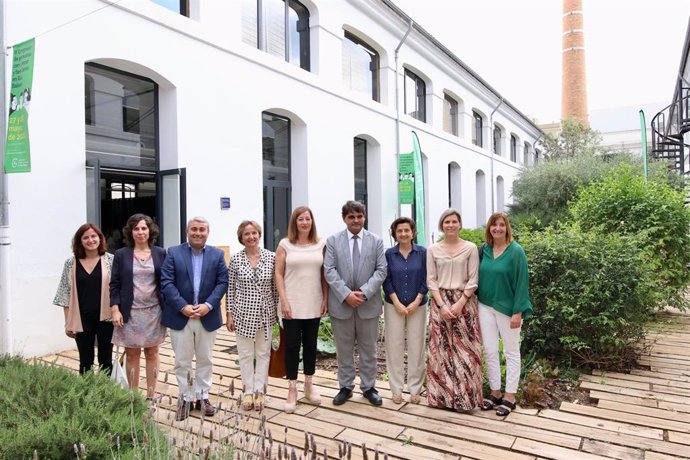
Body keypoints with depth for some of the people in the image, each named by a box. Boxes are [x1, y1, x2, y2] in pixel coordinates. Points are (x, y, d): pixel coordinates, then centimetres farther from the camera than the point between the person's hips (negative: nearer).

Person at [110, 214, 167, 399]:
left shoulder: (160, 253, 2)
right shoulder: (121, 254, 1)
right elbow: (115, 284, 0)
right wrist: (115, 309, -8)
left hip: (154, 311, 1)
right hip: (130, 312, 0)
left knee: (152, 353, 9)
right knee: (132, 355, 7)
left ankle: (151, 396, 20)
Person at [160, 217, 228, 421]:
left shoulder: (217, 255, 4)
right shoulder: (173, 253, -1)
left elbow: (222, 282, -1)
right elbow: (166, 283, -7)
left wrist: (208, 305, -14)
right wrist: (183, 307, -17)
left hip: (207, 316, 1)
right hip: (180, 315, -1)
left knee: (205, 359, 12)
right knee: (182, 361, 8)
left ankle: (202, 396, 25)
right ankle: (185, 398, 23)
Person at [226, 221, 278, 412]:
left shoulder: (271, 257, -4)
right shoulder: (235, 259, -4)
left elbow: (275, 286, 2)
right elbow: (230, 288, 0)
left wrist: (277, 310, 2)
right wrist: (230, 314, -1)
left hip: (265, 314, 1)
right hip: (243, 313, 0)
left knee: (263, 353, 10)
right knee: (245, 354, 9)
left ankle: (259, 391, 23)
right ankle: (249, 391, 24)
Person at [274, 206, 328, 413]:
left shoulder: (321, 244, 4)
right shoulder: (285, 244, -2)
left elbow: (324, 274, 6)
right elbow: (278, 274, -3)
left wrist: (325, 299, 1)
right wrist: (284, 301, -10)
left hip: (314, 304, 2)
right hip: (292, 305, -2)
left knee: (310, 344, 12)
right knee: (292, 345, 2)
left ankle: (309, 385, 28)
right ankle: (292, 390, 14)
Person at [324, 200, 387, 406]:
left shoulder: (376, 241, 4)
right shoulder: (332, 240, 2)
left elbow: (381, 270, -2)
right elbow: (329, 271, -5)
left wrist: (364, 292, -14)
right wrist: (346, 294, -15)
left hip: (369, 303, 1)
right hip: (341, 303, 0)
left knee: (368, 348, 11)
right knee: (344, 349, 10)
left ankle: (368, 387, 25)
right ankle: (345, 387, 24)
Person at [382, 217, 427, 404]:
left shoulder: (422, 252, 0)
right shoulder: (389, 253, 0)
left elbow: (425, 279, -1)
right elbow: (387, 281, -2)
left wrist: (416, 302, -9)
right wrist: (397, 303, -10)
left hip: (417, 306, 0)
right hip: (394, 306, 0)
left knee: (416, 347, 4)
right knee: (394, 346, 3)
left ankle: (415, 389, 17)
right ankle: (396, 388, 15)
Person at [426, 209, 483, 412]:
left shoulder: (470, 248, 0)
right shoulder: (433, 249, 4)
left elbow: (473, 280, -3)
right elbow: (431, 280, 1)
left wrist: (459, 304, -13)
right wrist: (442, 305, -10)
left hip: (464, 302, -1)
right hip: (440, 303, 1)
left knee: (464, 349, 1)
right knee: (441, 349, 5)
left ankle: (464, 396, 14)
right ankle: (441, 394, 17)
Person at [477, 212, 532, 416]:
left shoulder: (516, 251, -10)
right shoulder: (484, 250, 4)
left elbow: (522, 282, -12)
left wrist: (518, 312, -15)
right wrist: (477, 303, 8)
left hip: (507, 308, -4)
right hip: (486, 306, 5)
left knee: (511, 352, 8)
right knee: (489, 351, 9)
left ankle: (510, 396, 18)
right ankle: (495, 392, 24)